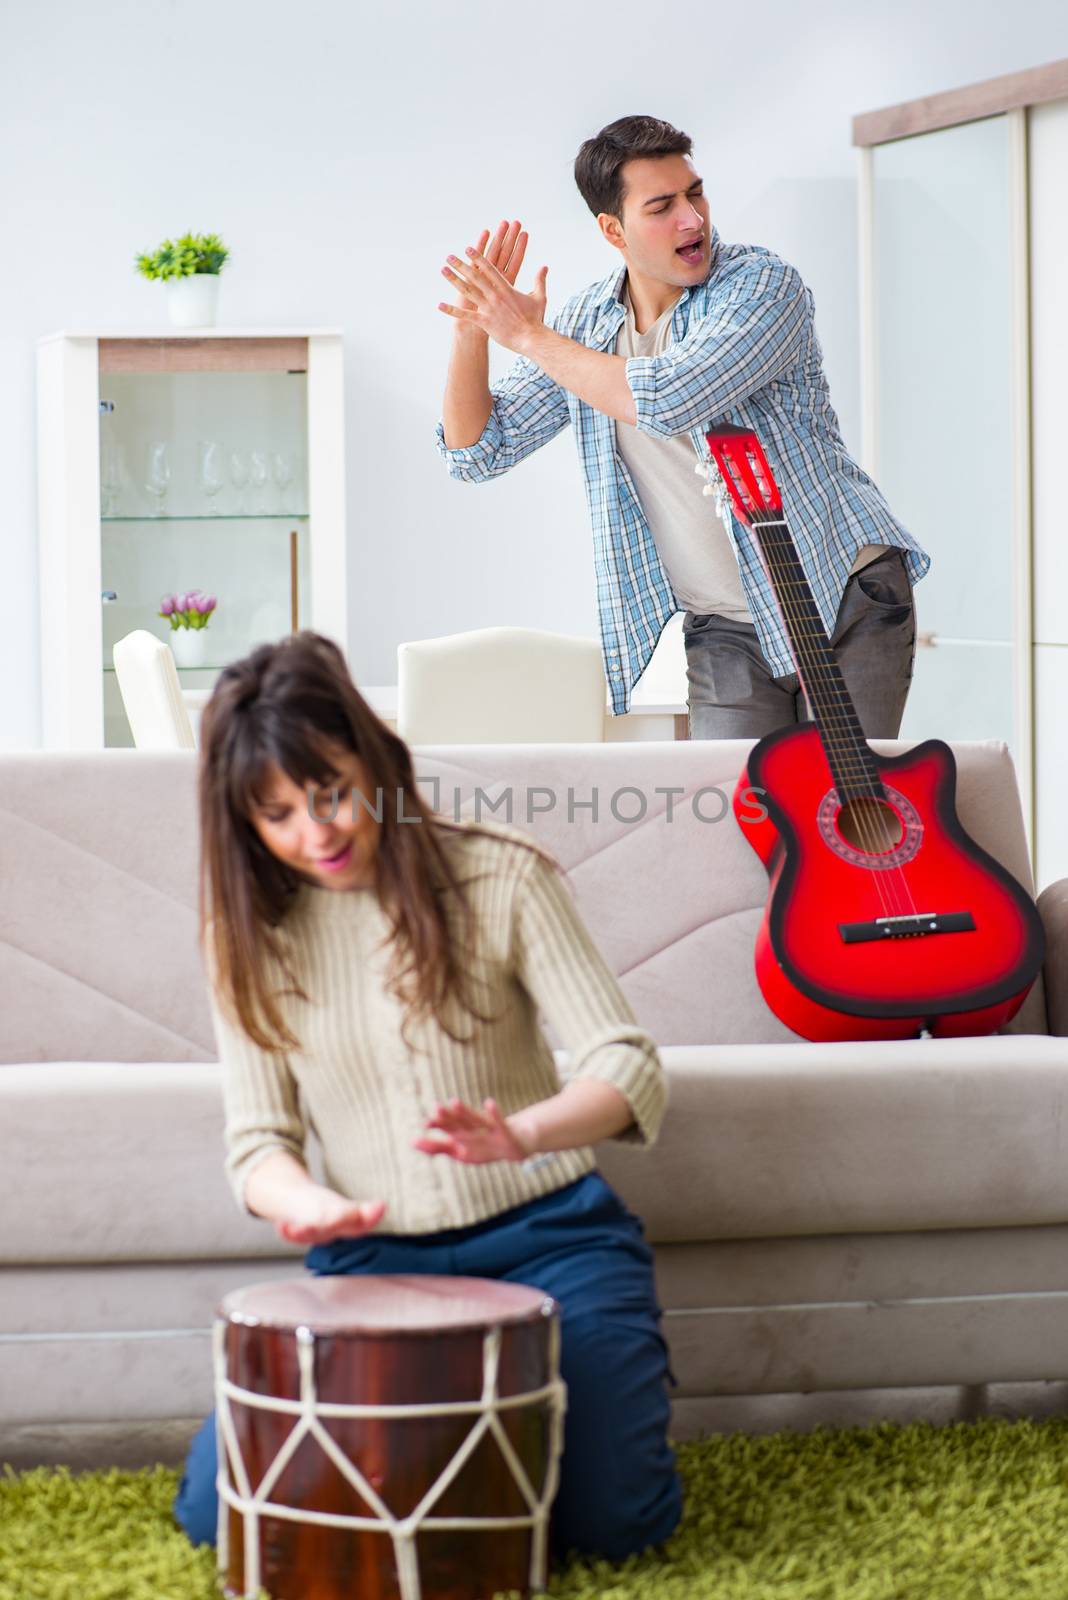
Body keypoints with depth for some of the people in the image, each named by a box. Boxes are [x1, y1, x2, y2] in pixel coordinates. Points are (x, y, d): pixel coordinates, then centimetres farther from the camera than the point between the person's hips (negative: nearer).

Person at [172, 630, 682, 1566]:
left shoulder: (501, 877, -8)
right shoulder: (249, 931, 1)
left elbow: (631, 1069, -14)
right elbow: (259, 1136, 1)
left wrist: (522, 1133, -37)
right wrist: (296, 1198, -25)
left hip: (542, 1237, -2)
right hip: (369, 1259, 3)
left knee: (614, 1523, -18)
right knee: (220, 1514, -13)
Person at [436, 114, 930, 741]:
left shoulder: (762, 283, -12)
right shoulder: (585, 325, 3)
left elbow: (672, 399, -29)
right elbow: (477, 452, 6)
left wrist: (531, 337, -20)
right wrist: (472, 335, -11)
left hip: (846, 601, -4)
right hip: (725, 631, 4)